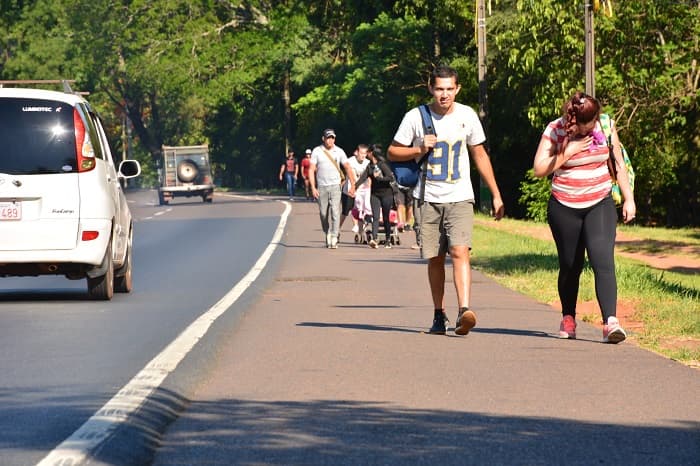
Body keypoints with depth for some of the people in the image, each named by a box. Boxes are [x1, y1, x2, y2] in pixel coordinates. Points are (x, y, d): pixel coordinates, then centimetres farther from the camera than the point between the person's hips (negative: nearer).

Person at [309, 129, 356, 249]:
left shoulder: (339, 151, 4)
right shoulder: (317, 151, 1)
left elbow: (347, 168, 7)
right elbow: (311, 169, 0)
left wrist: (353, 185, 3)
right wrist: (313, 187, -8)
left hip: (335, 186, -1)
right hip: (321, 187, 1)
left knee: (335, 211, -13)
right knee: (323, 213, 5)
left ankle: (334, 239, -14)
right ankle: (327, 234, 26)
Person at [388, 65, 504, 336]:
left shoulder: (467, 116, 3)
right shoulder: (415, 117, -2)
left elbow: (480, 155, 13)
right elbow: (392, 153, 8)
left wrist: (496, 195, 12)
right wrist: (419, 149, -12)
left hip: (460, 198, -1)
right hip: (428, 199, 1)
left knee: (460, 251, -19)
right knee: (434, 258, 5)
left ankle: (464, 311, -30)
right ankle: (439, 315, 18)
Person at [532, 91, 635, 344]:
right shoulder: (554, 131, -7)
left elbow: (619, 163, 8)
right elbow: (539, 169, -10)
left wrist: (628, 199, 6)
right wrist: (568, 152, -18)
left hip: (600, 205, 0)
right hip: (564, 207, 0)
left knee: (603, 261, -16)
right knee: (570, 266, 9)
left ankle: (611, 322, -25)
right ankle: (568, 318, 30)